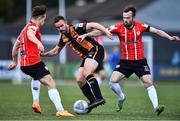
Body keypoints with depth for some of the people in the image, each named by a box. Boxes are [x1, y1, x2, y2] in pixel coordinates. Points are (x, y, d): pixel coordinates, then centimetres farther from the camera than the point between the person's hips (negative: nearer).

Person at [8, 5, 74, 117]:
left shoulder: (25, 28, 23)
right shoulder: (33, 26, -4)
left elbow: (15, 46, 33)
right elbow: (30, 34, -31)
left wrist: (15, 62, 45)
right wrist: (38, 43, -50)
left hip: (24, 64, 10)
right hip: (34, 61, -10)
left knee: (36, 78, 39)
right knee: (51, 83, -16)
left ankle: (36, 103, 24)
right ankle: (60, 110, -30)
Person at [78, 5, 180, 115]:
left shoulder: (140, 26, -7)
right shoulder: (118, 27, -9)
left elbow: (156, 31, 1)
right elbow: (101, 32, -11)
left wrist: (170, 37, -8)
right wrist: (86, 35, -19)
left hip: (140, 61, -1)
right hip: (125, 61, 1)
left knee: (148, 82, -14)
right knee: (113, 81, -10)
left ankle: (156, 107, -11)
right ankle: (121, 97, 19)